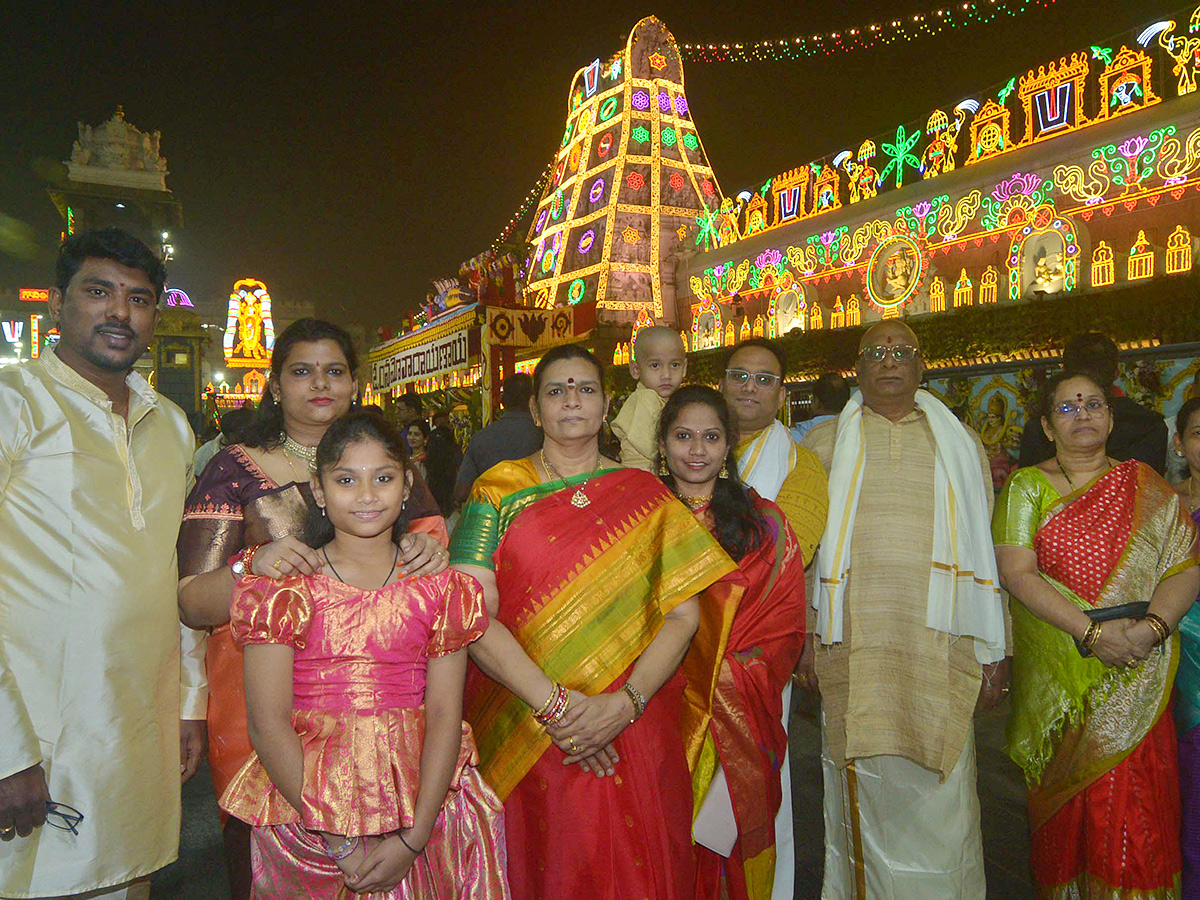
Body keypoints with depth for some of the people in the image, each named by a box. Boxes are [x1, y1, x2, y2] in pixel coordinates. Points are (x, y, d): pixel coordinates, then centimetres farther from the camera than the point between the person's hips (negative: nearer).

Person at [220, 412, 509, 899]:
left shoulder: (441, 585, 1)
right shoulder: (283, 585, -2)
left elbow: (445, 714, -4)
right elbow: (268, 724, -8)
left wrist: (413, 839, -14)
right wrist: (340, 837, -14)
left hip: (421, 805, 1)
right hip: (303, 807, -1)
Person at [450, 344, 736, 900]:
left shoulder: (645, 495, 5)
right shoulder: (498, 491, 1)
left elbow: (684, 612, 0)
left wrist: (626, 702, -14)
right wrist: (554, 705, -16)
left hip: (634, 731, 1)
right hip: (524, 736, -1)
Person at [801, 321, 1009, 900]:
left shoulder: (960, 442, 12)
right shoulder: (824, 443, 9)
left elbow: (983, 550, 10)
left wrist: (993, 650, 6)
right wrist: (803, 635, 2)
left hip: (942, 646, 1)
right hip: (851, 646, 0)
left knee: (941, 795, 4)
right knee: (864, 789, 6)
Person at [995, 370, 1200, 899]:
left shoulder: (1145, 485, 9)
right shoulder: (1026, 486, 4)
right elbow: (1014, 571, -7)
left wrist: (1152, 626, -17)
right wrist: (1090, 631, -16)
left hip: (1136, 677, 1)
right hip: (1055, 674, -1)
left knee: (1136, 810, -2)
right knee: (1066, 810, 6)